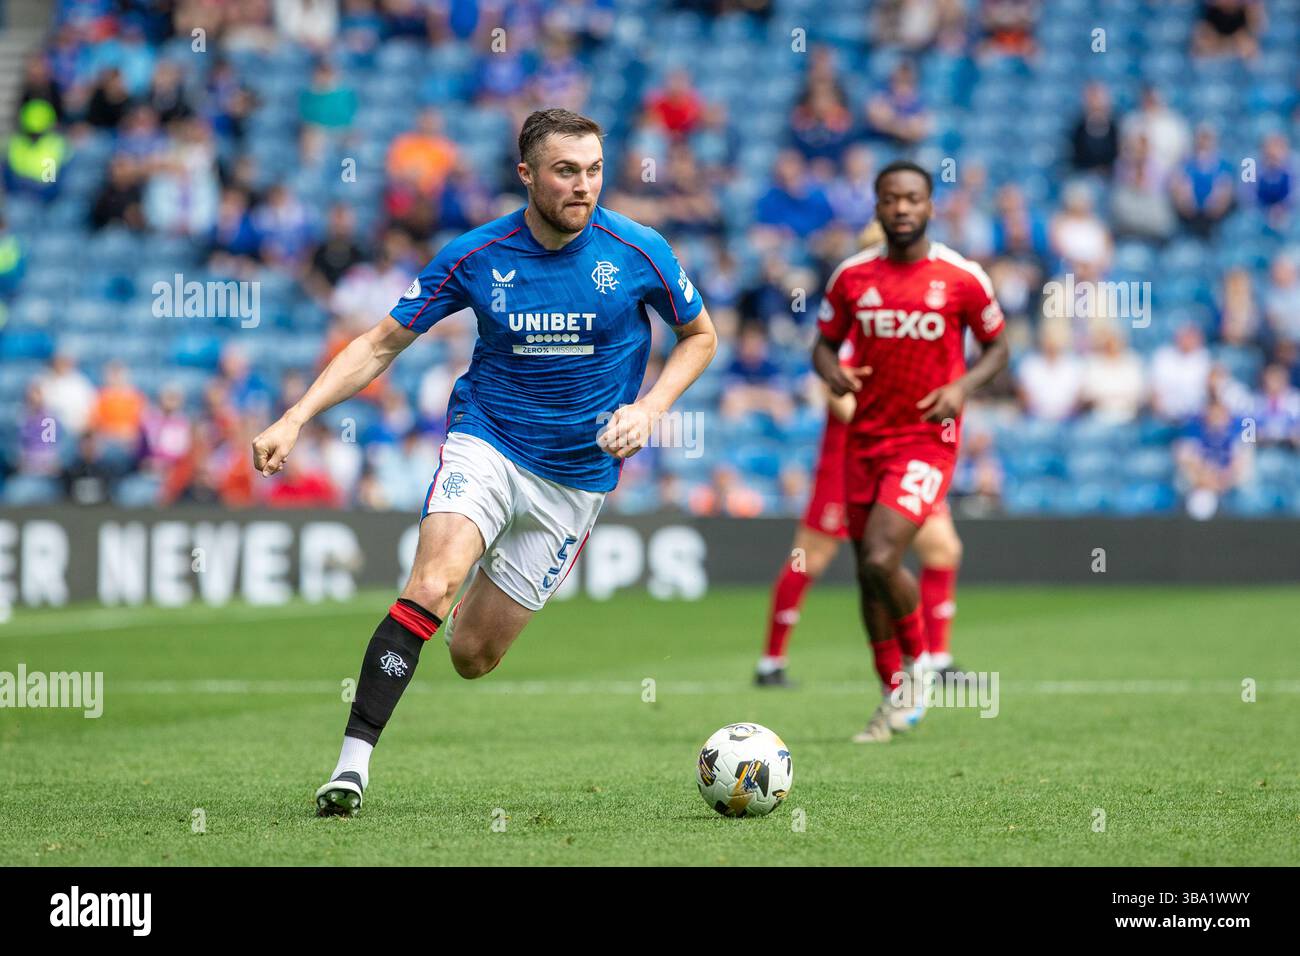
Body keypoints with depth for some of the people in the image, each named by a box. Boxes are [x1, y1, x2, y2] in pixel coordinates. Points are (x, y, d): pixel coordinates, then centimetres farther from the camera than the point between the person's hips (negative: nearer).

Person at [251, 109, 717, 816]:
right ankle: (353, 763, -29)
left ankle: (483, 606, 41)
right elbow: (380, 345, -1)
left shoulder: (638, 252, -9)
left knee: (473, 655, 2)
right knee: (431, 586, -29)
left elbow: (699, 337, 8)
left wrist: (649, 409, -10)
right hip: (485, 444, -1)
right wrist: (294, 419, -12)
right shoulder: (476, 255, -8)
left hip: (578, 473, 1)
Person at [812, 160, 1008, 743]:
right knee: (868, 572, 7)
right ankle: (895, 699, 24)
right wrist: (831, 370, -11)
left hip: (927, 439, -4)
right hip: (865, 439, 4)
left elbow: (996, 347, 6)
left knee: (880, 560, -20)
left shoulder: (962, 278, -5)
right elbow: (825, 342, 13)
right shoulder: (852, 276, 2)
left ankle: (916, 659, 8)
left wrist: (963, 386, -13)